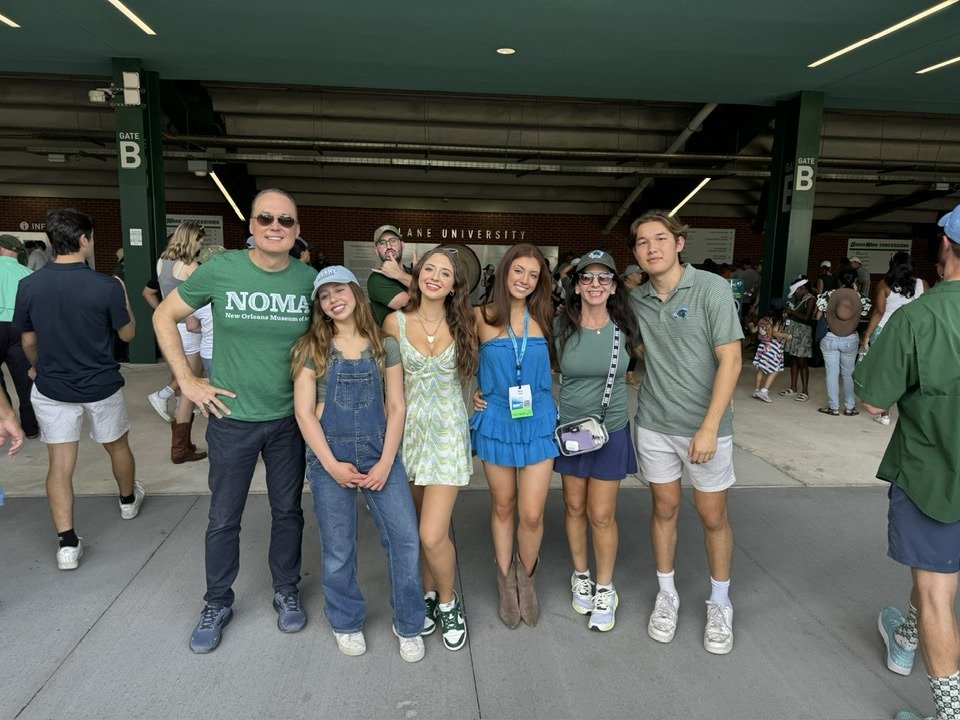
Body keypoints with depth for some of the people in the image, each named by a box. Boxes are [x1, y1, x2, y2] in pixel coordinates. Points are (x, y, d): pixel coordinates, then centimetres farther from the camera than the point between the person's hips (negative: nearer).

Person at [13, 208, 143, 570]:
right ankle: (129, 500, 45)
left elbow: (28, 341, 3)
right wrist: (122, 296, 10)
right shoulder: (107, 286, -19)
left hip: (51, 389, 2)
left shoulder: (28, 286, -9)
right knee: (118, 446, 22)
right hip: (101, 387, -2)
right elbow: (127, 334, -5)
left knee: (59, 463, 7)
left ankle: (67, 543, 9)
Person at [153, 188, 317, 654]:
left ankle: (286, 592, 36)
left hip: (289, 419, 2)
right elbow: (164, 316, 1)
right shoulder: (221, 270, -10)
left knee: (288, 510, 15)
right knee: (223, 518, 11)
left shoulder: (310, 279, -5)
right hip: (232, 417, -1)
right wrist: (187, 380, -4)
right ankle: (218, 604, 33)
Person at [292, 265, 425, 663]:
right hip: (329, 454, -1)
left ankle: (408, 625, 21)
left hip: (380, 451, 1)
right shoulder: (312, 348, -1)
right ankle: (346, 623, 33)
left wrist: (386, 462, -8)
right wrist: (331, 465, -11)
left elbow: (396, 407, 2)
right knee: (338, 548, 8)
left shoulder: (385, 346, 4)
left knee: (405, 538, -1)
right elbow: (304, 412, -4)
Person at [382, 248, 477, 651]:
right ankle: (428, 595, 36)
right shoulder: (395, 322, -2)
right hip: (408, 431, 2)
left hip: (447, 434, -1)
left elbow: (472, 369, 16)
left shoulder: (463, 326, -2)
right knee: (420, 529, 12)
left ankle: (448, 602, 20)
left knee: (432, 535, -8)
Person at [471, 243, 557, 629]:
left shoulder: (542, 317, 2)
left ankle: (526, 577, 28)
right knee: (503, 507, 13)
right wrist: (475, 390, -1)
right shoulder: (482, 316, -4)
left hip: (538, 422, 1)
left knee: (532, 513, -1)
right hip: (497, 421, -1)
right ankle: (506, 582, 34)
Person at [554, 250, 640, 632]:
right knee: (574, 507, 13)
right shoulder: (560, 327, -8)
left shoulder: (624, 327, -6)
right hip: (569, 428, 1)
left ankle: (605, 589, 23)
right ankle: (581, 576, 35)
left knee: (602, 515, 2)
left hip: (611, 430, -1)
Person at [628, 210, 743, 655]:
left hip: (705, 425, -3)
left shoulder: (711, 288, -11)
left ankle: (720, 604, 29)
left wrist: (709, 427, -19)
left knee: (713, 516, 8)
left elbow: (730, 359, -14)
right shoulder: (637, 299, 2)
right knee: (665, 508, 14)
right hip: (654, 423, 3)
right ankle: (666, 596, 31)